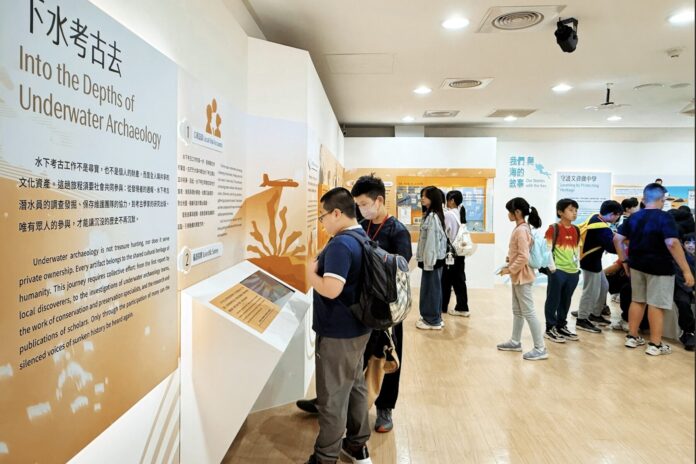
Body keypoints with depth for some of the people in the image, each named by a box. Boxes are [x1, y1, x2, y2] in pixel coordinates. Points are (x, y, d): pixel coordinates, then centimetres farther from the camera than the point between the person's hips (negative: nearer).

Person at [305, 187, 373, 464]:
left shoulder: (340, 244, -24)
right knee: (355, 386, 20)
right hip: (357, 328, 10)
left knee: (332, 397, 4)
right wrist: (321, 269, 8)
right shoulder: (363, 238, 7)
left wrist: (310, 273, -15)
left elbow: (331, 289, -31)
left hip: (338, 333, -10)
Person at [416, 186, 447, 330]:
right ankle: (435, 317, 25)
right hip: (435, 258, 10)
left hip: (432, 259, -10)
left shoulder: (432, 217, -18)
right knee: (434, 288, 15)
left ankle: (432, 321, 9)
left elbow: (432, 240, -21)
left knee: (430, 288, -1)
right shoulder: (431, 215, 12)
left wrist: (428, 262, -20)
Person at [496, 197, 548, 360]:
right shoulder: (521, 228, 9)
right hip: (518, 276, 10)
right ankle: (515, 342, 29)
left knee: (528, 312, -5)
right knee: (517, 311, 17)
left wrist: (510, 269, -17)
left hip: (522, 276, -10)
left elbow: (523, 257, -25)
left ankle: (540, 348, 0)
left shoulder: (521, 230, -20)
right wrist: (510, 263, 7)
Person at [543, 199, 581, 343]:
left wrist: (577, 265, 14)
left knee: (566, 301, 13)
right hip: (558, 271, -6)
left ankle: (562, 326, 25)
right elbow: (548, 249, -10)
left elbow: (577, 249, 19)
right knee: (553, 300, 1)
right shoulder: (553, 228, -8)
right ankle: (550, 328, 9)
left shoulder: (576, 230, 12)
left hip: (573, 271, 6)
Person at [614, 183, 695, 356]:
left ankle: (632, 337, 21)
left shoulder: (634, 217, 4)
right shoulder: (664, 217, -15)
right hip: (660, 267, -5)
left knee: (637, 301, 15)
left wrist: (624, 261, 12)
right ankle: (655, 345, 8)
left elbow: (617, 239, 4)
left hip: (637, 265, 6)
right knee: (656, 304, 1)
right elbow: (672, 244, -26)